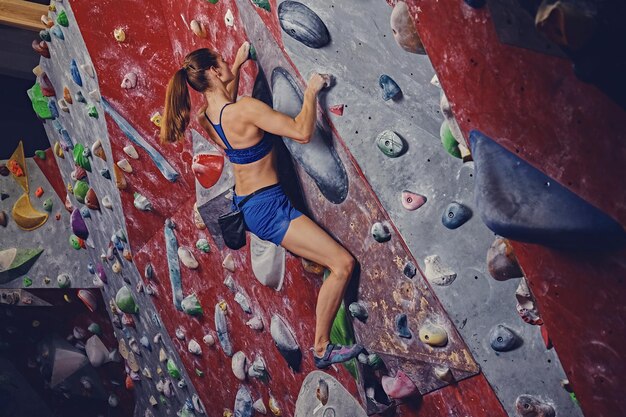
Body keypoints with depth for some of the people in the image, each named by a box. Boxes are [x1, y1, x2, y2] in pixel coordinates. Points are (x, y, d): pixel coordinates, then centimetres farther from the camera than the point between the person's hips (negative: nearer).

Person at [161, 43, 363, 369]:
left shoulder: (205, 117, 1)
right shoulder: (245, 109, -25)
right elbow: (302, 133, -28)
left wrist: (237, 65, 22)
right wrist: (311, 90, -15)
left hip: (243, 204, 9)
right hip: (268, 208, -9)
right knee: (343, 263, -9)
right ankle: (322, 349, -1)